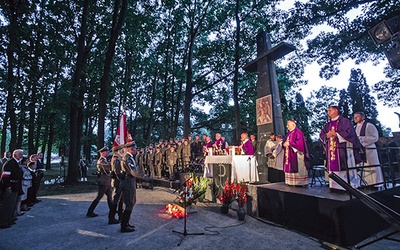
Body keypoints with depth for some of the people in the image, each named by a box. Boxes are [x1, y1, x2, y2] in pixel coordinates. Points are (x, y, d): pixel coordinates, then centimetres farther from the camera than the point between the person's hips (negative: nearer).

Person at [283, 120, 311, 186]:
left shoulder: (298, 132, -7)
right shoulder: (289, 133, 19)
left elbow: (299, 142, -18)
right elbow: (285, 141, 18)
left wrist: (289, 144, -18)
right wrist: (284, 144, -5)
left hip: (296, 153, -8)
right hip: (289, 154, 8)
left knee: (297, 168, -7)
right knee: (290, 168, 6)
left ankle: (300, 182, -3)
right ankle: (291, 182, 11)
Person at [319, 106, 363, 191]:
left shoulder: (344, 121, -1)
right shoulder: (328, 124, 16)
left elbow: (349, 132, -12)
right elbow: (321, 135, 15)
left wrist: (336, 134, -12)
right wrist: (327, 135, -6)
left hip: (343, 149, -6)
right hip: (331, 150, 6)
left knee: (344, 168, -5)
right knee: (333, 167, 4)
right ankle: (336, 186, 10)